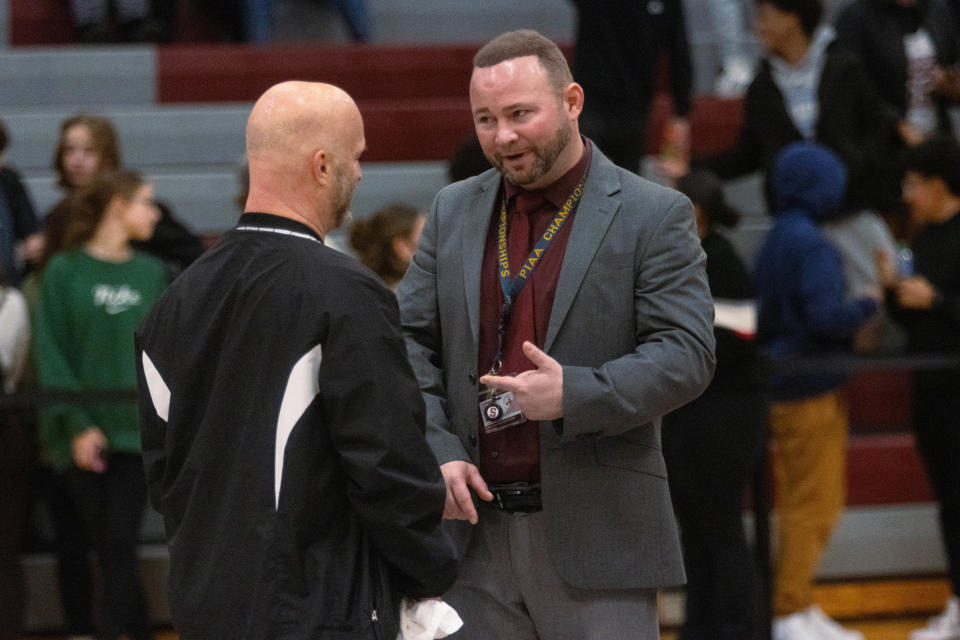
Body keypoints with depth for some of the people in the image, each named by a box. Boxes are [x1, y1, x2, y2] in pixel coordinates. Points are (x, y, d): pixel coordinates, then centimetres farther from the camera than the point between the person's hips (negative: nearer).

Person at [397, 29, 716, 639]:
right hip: (477, 530, 4)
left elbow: (686, 354, -8)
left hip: (598, 541, -4)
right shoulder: (453, 212, 13)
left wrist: (574, 395, -20)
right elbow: (410, 343, 11)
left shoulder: (654, 216, -1)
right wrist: (438, 452, -5)